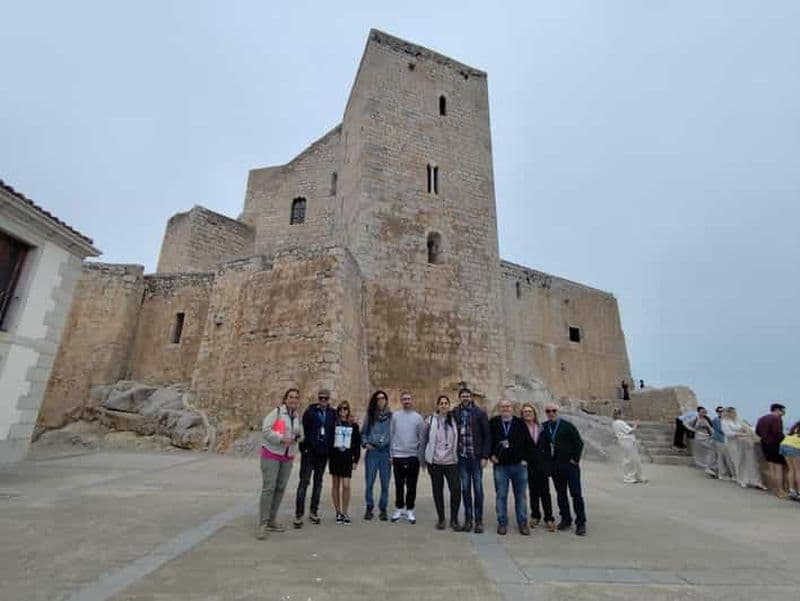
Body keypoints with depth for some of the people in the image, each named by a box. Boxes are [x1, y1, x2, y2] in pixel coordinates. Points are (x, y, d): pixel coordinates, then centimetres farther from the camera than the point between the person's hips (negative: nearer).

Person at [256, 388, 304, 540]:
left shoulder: (298, 417, 9)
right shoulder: (276, 412, -11)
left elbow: (300, 436, 16)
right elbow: (265, 430, -17)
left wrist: (298, 436, -7)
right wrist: (281, 438, -27)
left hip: (288, 457, 6)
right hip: (271, 454, -6)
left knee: (280, 488, 10)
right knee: (268, 488, -10)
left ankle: (271, 521, 23)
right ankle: (262, 524, -1)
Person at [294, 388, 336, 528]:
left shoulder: (332, 414, 4)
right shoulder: (309, 412, -5)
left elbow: (334, 431, 8)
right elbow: (303, 431, -5)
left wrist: (330, 448, 1)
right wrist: (304, 447, -11)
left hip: (323, 453, 4)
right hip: (309, 452, -4)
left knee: (318, 482, 13)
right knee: (304, 482, -2)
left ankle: (313, 511, 26)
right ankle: (298, 515, 6)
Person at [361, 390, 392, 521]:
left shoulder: (391, 416, 1)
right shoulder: (370, 416, 6)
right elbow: (363, 432, 13)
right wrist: (365, 443, -4)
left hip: (386, 452, -1)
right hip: (372, 452, 1)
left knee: (385, 484, 5)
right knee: (369, 482, 3)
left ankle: (383, 509, 19)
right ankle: (369, 508, 19)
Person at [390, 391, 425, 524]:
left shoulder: (418, 417, 0)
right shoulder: (395, 416, 1)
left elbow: (422, 438, 3)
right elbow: (391, 436, 3)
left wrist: (421, 456, 0)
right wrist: (391, 454, 2)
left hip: (413, 456, 0)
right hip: (398, 456, 0)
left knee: (412, 486, 8)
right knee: (399, 485, 10)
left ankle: (409, 510, 22)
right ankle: (399, 509, 25)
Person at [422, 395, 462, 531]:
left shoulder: (454, 420, 3)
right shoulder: (430, 420, -1)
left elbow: (458, 440, 11)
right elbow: (425, 440, 4)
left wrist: (458, 455, 8)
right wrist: (426, 459, 4)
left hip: (451, 461, 0)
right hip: (435, 462, 0)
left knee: (456, 489, -8)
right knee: (438, 491, 9)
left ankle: (454, 519, 10)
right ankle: (441, 519, 26)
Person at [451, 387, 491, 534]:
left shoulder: (480, 413, -2)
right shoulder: (455, 413, 2)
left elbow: (487, 436, -3)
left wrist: (485, 456, -7)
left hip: (476, 457, -2)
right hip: (461, 457, 2)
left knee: (478, 489, 5)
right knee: (465, 489, 9)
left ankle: (479, 520, 17)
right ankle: (468, 519, 21)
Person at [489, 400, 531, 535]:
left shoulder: (520, 423, 1)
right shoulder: (493, 423, 0)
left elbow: (528, 443, 5)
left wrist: (525, 458, -1)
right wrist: (491, 455, -2)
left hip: (519, 465, 1)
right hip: (500, 465, 0)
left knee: (521, 495, 9)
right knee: (501, 495, 5)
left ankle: (523, 523, 21)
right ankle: (502, 523, 17)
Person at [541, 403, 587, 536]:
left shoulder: (567, 426, -8)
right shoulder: (544, 427, 2)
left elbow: (579, 443, -7)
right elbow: (543, 445, 12)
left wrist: (575, 459, -8)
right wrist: (548, 461, 5)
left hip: (570, 465, -4)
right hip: (555, 466, 4)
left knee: (576, 494, 0)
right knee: (560, 495, 11)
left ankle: (580, 523, 10)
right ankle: (566, 520, 23)